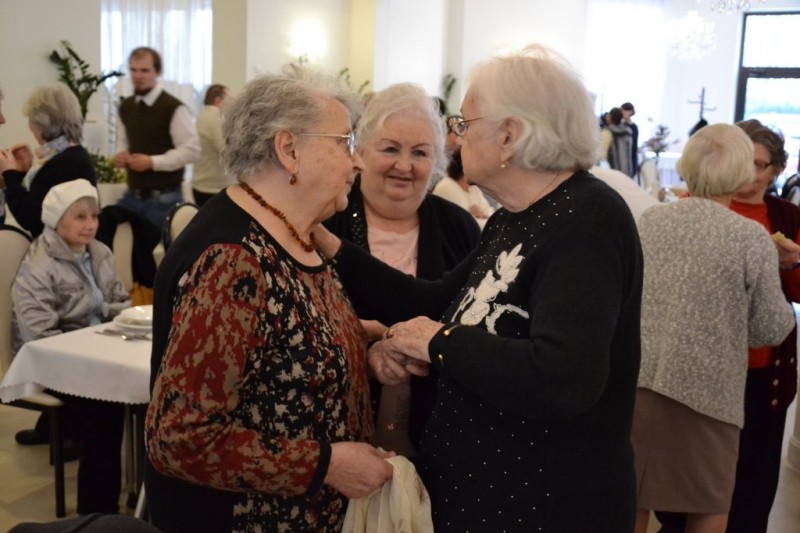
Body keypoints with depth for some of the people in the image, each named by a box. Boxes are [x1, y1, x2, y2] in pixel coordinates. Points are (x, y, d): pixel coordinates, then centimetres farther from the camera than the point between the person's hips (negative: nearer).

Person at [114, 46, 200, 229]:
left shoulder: (174, 108, -11)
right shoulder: (125, 107, 11)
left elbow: (192, 150, -15)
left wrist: (153, 162, -21)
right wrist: (121, 155, 1)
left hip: (164, 198, -6)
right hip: (132, 196, 6)